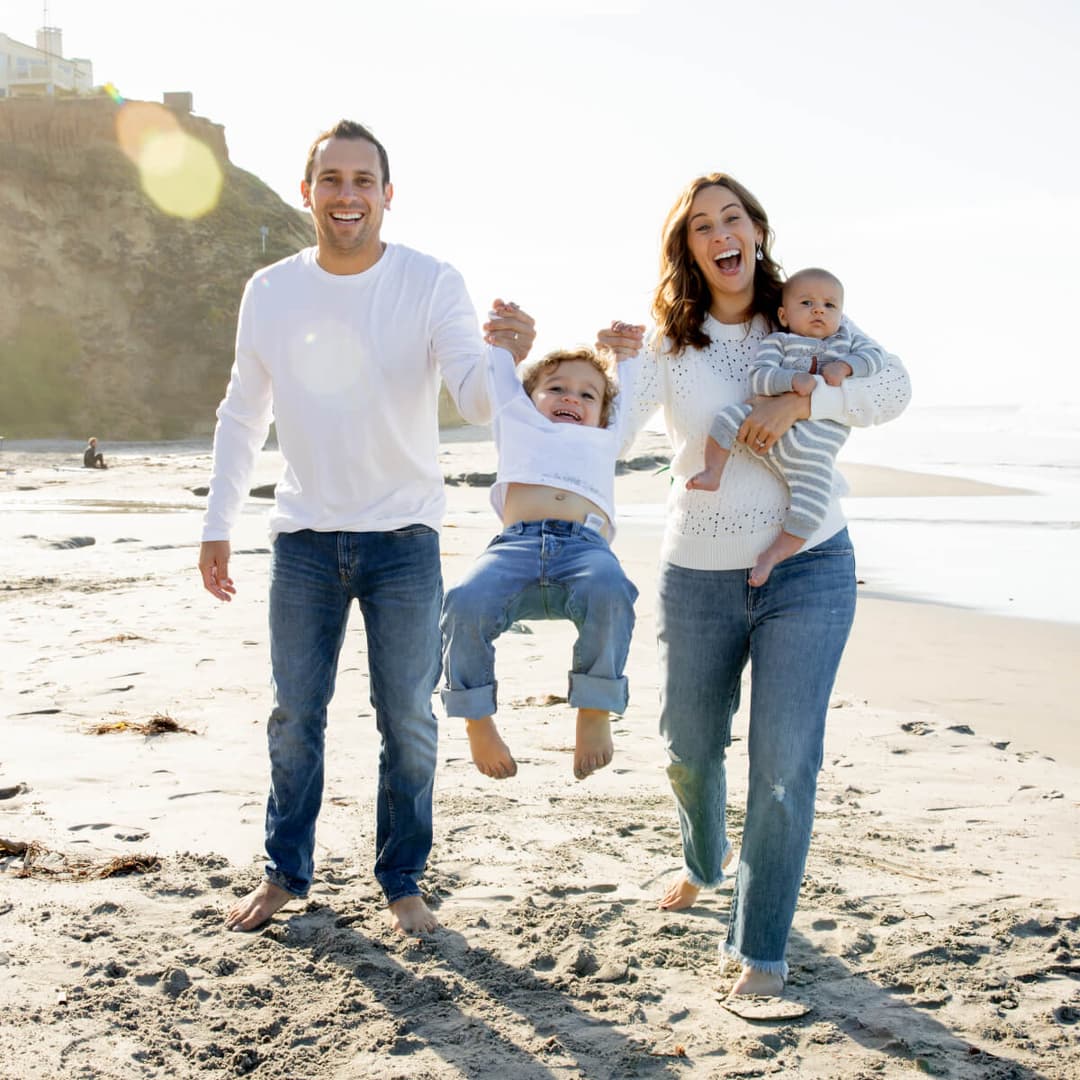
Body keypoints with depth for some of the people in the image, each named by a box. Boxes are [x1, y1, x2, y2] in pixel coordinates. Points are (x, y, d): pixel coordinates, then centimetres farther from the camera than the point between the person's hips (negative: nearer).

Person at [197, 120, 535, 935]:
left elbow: (475, 401, -21)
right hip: (305, 536, 2)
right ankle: (287, 872, 26)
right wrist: (217, 525, 6)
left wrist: (504, 359, -44)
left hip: (403, 538, -2)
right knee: (295, 715, 10)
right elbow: (242, 415, 9)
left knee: (408, 720, 5)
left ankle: (402, 882, 20)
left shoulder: (432, 285, -10)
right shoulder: (271, 292, -1)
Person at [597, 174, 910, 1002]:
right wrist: (618, 364, -26)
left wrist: (802, 400, -23)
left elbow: (894, 389, -12)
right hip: (699, 577, 2)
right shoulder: (668, 344, 0)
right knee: (690, 749, 17)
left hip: (808, 569, -1)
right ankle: (705, 861, 51)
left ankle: (760, 951, 5)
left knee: (786, 763, -10)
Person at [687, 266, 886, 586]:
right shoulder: (778, 342, 4)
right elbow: (758, 377, -10)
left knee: (812, 503, -16)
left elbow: (875, 354, 3)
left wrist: (845, 366, -13)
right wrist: (792, 379, -27)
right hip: (767, 428, 0)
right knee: (729, 417, -21)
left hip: (812, 454, 0)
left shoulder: (846, 340, 15)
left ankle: (773, 554, -2)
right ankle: (713, 474, -4)